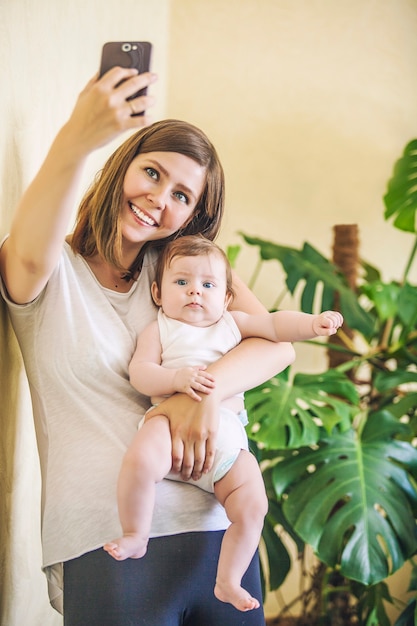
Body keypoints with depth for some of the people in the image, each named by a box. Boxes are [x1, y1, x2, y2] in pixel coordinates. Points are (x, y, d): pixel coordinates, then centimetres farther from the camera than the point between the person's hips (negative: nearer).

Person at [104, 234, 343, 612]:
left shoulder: (232, 323, 22)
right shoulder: (159, 329, 14)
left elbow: (275, 325, 13)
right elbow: (139, 371, 0)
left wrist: (312, 324, -6)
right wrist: (177, 378, -18)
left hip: (226, 433, 3)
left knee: (253, 506, -11)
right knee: (141, 459, -35)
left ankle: (228, 582, 7)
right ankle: (135, 536, -12)